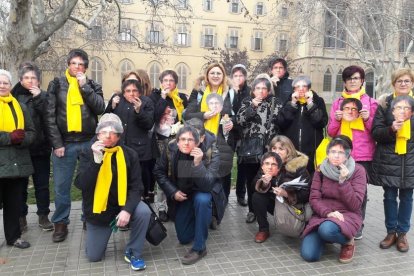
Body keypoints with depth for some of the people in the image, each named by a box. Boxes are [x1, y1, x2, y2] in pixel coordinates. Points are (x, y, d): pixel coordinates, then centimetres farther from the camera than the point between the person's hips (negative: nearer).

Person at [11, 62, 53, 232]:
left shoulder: (43, 96, 2)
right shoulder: (14, 96, 1)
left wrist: (39, 98, -16)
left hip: (41, 148, 0)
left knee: (42, 185, 8)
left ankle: (43, 216, 21)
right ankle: (21, 217, 25)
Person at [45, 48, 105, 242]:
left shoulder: (93, 85, 9)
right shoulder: (57, 84, 4)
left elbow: (100, 108, -8)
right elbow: (50, 116, -2)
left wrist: (85, 86, -11)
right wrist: (56, 143, -9)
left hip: (89, 142, 1)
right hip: (65, 143, -1)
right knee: (61, 186, 5)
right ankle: (61, 223, 20)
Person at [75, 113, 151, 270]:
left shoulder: (129, 154, -9)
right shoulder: (88, 154, -9)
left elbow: (136, 186, -12)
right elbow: (81, 184, -22)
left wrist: (127, 209, -28)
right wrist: (96, 159, -33)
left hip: (122, 204, 0)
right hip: (97, 209, 0)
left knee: (143, 212, -30)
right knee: (94, 256, 2)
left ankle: (133, 253, -6)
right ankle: (99, 233, 37)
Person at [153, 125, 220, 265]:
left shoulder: (211, 153, -29)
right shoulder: (170, 149, -20)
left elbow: (207, 186, -36)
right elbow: (159, 171, -5)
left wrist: (198, 163, -47)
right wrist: (173, 192, -14)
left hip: (202, 193, -3)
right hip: (182, 195, 3)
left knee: (202, 200, -39)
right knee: (184, 238, 5)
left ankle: (199, 248, -22)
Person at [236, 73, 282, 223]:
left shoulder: (275, 103, 8)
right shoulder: (247, 102, 11)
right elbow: (239, 120, -3)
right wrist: (252, 106, -10)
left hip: (268, 148, -1)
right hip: (250, 147, 2)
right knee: (251, 180, 6)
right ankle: (252, 210, 19)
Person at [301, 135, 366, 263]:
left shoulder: (358, 170, -7)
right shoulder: (321, 169, 1)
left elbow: (355, 205, -13)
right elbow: (314, 199, -3)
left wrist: (343, 181, -23)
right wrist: (328, 213, -22)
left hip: (348, 215, -3)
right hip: (323, 214, 3)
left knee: (327, 229, -38)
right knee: (308, 255, -16)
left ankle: (348, 242, -3)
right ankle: (324, 237, 17)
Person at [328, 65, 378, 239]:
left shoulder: (371, 103, 8)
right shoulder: (337, 103, 12)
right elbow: (331, 132, 10)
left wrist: (368, 119, -10)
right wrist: (336, 119, -8)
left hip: (363, 156, -1)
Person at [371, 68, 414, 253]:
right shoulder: (384, 103, 0)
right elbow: (376, 132, -5)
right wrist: (391, 129, -21)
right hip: (388, 159, -1)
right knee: (390, 196, 7)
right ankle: (391, 232, 21)